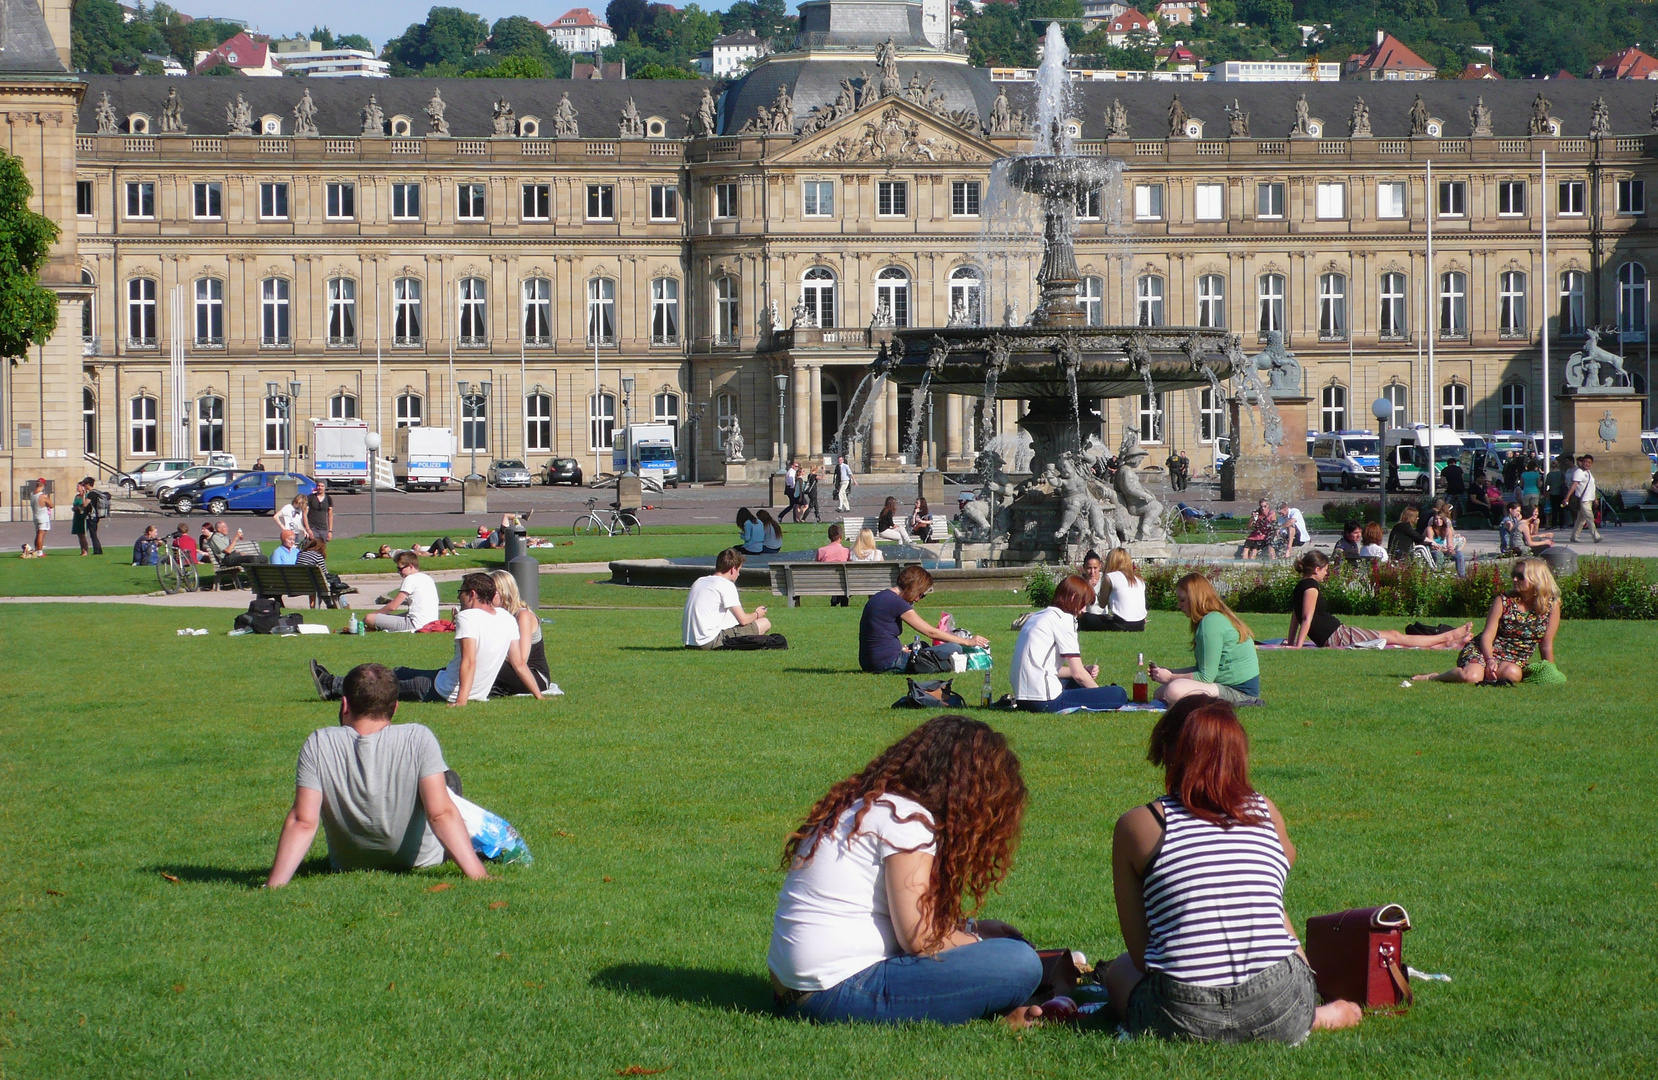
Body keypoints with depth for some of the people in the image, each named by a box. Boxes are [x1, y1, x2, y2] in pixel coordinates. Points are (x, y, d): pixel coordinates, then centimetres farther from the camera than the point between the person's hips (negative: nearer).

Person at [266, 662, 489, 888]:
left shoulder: (318, 745, -22)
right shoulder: (418, 739, -25)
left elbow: (302, 823, -26)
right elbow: (441, 814, -29)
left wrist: (273, 886, -25)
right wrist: (477, 874, -28)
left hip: (347, 866, 2)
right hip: (419, 859, -1)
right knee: (449, 781, 26)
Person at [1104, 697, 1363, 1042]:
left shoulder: (1137, 825, 2)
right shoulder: (1267, 814, 9)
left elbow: (1140, 954, 6)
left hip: (1182, 1021, -5)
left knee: (1119, 969, 31)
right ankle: (1313, 1016, 14)